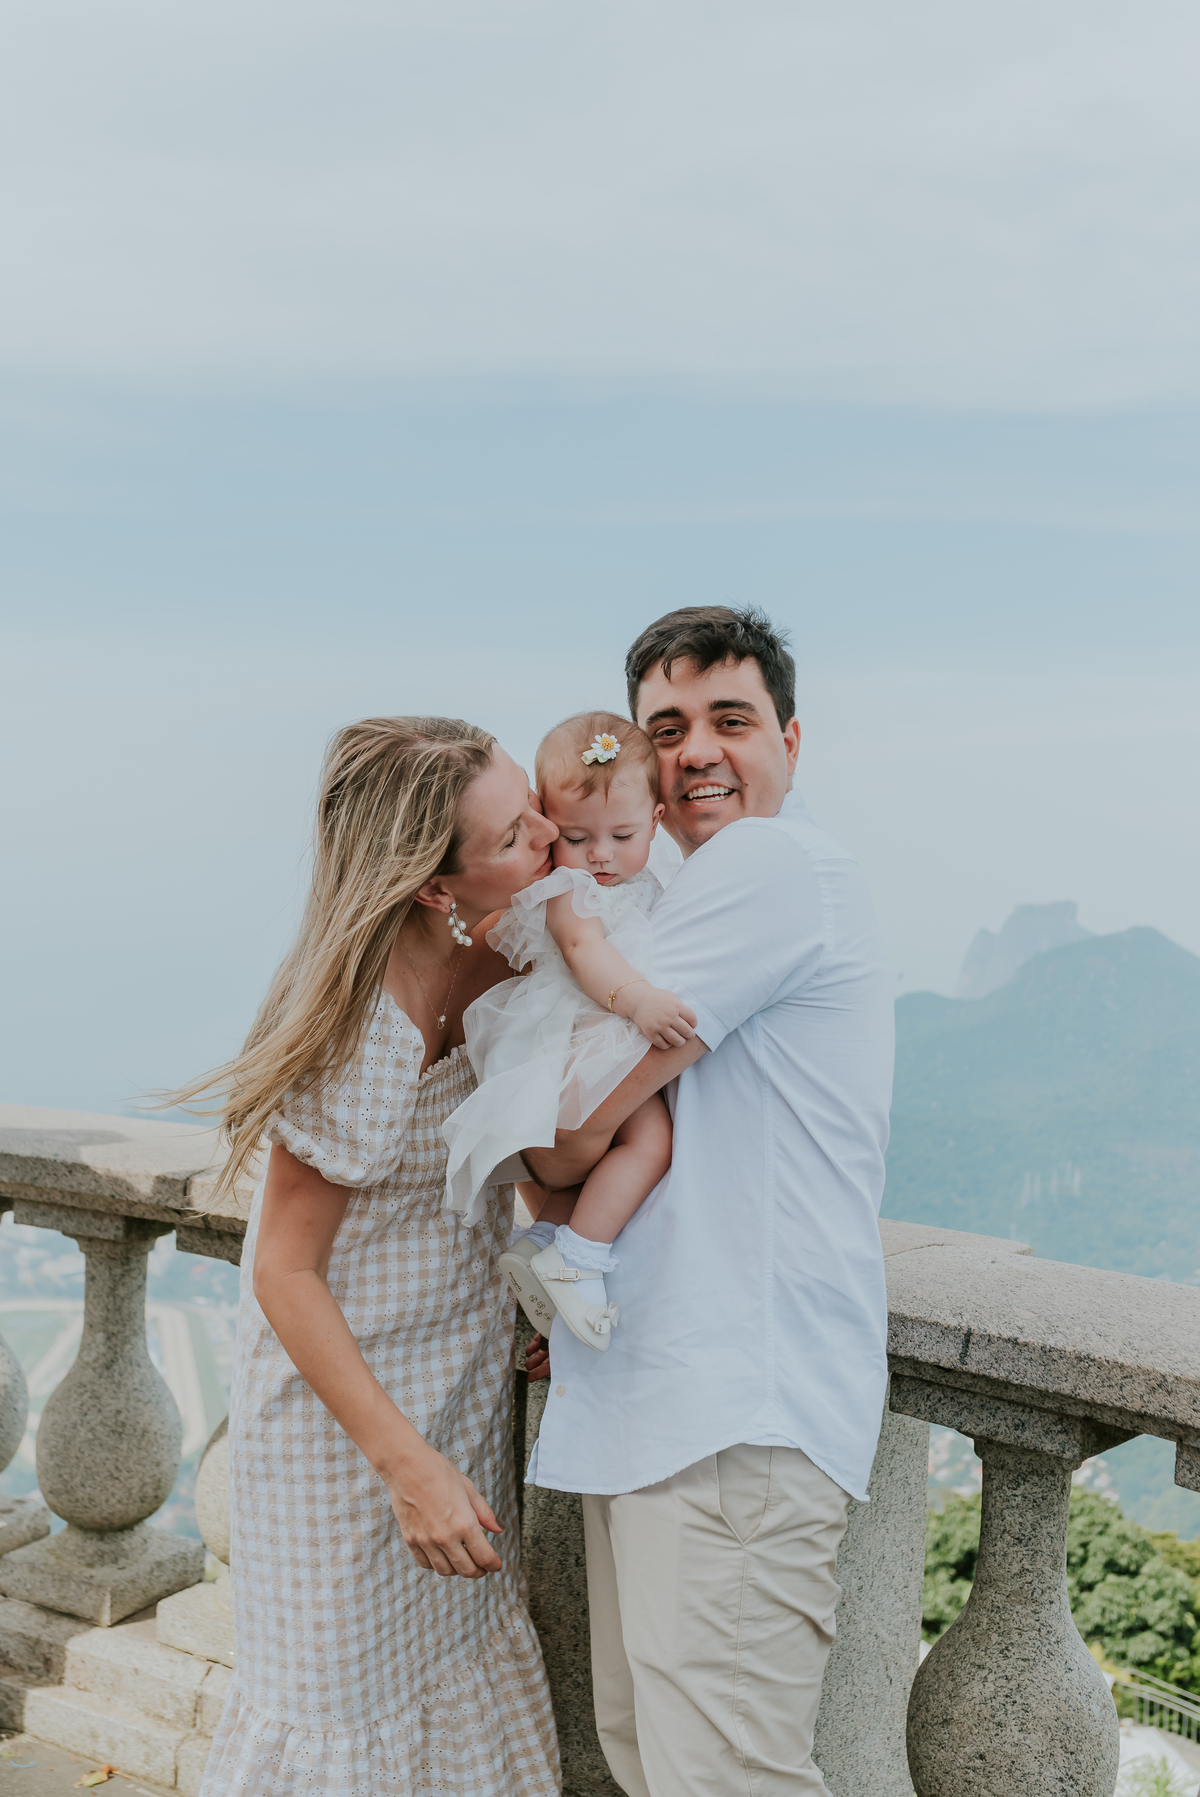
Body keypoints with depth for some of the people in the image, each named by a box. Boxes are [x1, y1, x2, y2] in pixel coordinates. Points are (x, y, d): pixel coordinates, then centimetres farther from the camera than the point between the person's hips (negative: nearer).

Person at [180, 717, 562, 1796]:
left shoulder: (500, 961, -9)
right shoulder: (367, 1036, -31)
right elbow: (285, 1273, -23)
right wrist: (411, 1469, -22)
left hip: (457, 1378, 7)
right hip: (345, 1394, -7)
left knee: (460, 1658, 22)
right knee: (348, 1696, 11)